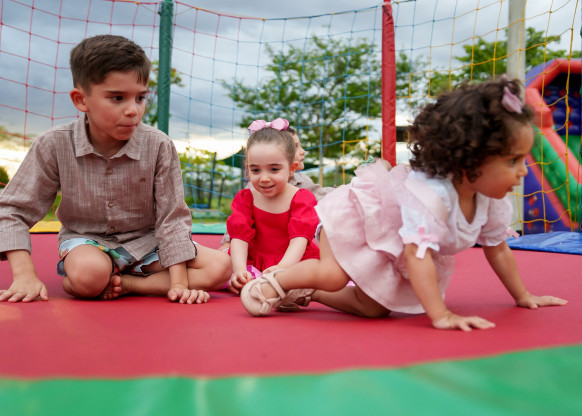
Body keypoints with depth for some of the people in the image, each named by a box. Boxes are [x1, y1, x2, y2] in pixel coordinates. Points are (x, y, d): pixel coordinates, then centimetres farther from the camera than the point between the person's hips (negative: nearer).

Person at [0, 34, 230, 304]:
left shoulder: (159, 146, -14)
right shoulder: (54, 145, -14)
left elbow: (172, 217, -10)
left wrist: (179, 283, -18)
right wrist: (25, 275, -20)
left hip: (145, 242, 3)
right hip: (86, 240, -2)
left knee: (220, 267, -20)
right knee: (89, 273, -40)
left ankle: (123, 284, -17)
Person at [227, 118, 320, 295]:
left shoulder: (301, 198, -7)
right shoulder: (245, 198, 2)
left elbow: (300, 238, -22)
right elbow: (239, 236, -11)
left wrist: (282, 267, -42)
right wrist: (239, 270, -32)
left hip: (294, 263, -2)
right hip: (254, 263, 2)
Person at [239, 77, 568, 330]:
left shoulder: (491, 200, -15)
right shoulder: (429, 193, -43)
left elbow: (498, 250, 0)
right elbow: (416, 255, -48)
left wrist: (523, 297, 7)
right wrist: (440, 316, -48)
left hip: (390, 249, 8)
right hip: (356, 212, -8)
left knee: (373, 307, 4)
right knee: (333, 276, -29)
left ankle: (304, 292, 19)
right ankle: (276, 281, -1)